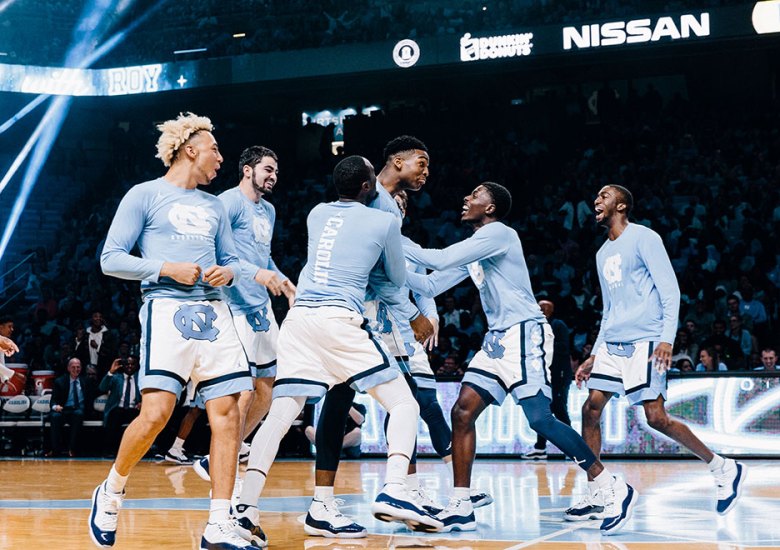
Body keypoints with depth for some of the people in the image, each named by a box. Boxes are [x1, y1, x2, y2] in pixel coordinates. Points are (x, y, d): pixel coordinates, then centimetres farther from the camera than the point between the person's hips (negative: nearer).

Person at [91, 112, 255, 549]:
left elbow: (231, 260, 26)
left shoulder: (213, 206, 22)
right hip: (167, 311, -6)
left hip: (214, 314, 6)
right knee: (156, 412, -18)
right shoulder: (145, 195, 4)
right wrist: (167, 268, -12)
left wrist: (228, 273, 2)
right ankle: (112, 491, 9)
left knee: (227, 414, -5)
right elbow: (111, 259, -1)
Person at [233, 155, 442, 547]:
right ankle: (393, 492, -15)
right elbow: (398, 280, 20)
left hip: (299, 317, 5)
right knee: (403, 403, 4)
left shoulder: (317, 214, 20)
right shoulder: (384, 222, 7)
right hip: (341, 319, -5)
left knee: (281, 413, 2)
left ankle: (247, 509, -10)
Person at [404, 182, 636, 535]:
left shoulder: (498, 232, -9)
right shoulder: (473, 250, 19)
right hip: (498, 340, 9)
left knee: (540, 419, -16)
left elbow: (442, 260, -19)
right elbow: (430, 286, 19)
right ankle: (460, 509, 2)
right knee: (462, 413, -1)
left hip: (525, 334, -9)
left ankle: (615, 490, -6)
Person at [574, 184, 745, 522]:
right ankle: (595, 498, 2)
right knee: (591, 409, -4)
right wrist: (594, 356, 21)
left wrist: (667, 338, -20)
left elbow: (670, 289, -10)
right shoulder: (603, 253, 20)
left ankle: (724, 469, 5)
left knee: (656, 418, -12)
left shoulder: (643, 238, -3)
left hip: (645, 342, -8)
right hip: (613, 344, 8)